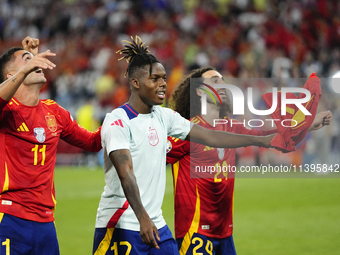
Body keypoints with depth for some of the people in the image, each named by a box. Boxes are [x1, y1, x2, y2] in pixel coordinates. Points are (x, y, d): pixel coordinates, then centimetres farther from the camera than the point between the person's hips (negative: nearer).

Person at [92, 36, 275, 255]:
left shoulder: (164, 116, 11)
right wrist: (143, 218, -33)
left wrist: (262, 140, 8)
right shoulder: (117, 120, -12)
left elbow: (209, 136, 13)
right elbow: (125, 173, -22)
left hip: (156, 224, 7)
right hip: (121, 227, -7)